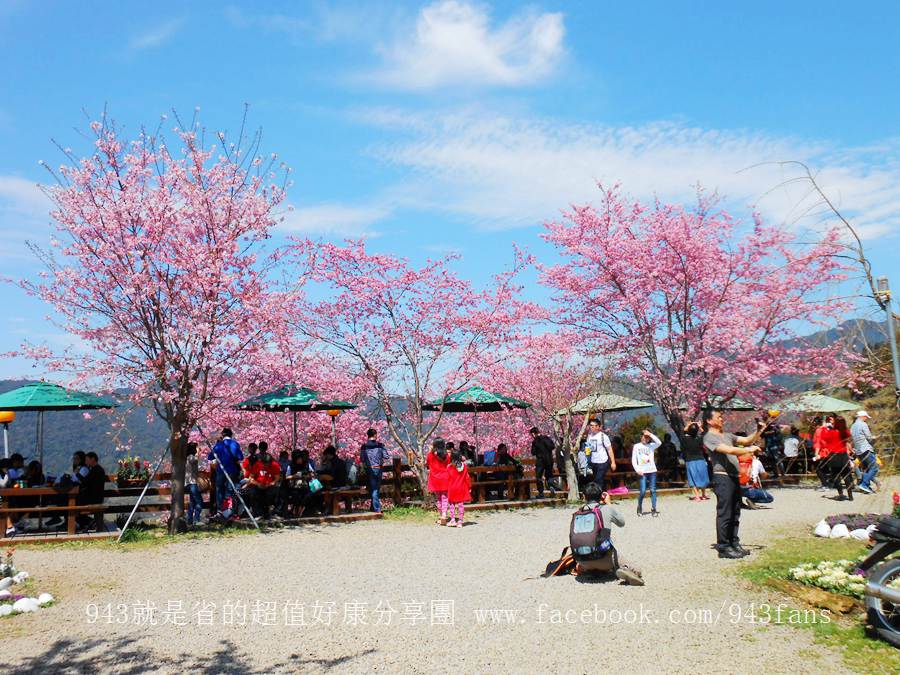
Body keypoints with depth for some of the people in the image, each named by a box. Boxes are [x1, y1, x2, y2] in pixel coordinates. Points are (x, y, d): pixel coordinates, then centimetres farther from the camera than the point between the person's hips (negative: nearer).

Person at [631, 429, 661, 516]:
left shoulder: (651, 445, 9)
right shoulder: (636, 446, 7)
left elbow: (659, 443, -12)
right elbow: (633, 460, 5)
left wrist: (650, 434, -11)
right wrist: (637, 470, -7)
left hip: (652, 471, 1)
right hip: (643, 472, -1)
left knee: (653, 490, -1)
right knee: (643, 491, -6)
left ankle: (654, 509, 4)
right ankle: (639, 508, 13)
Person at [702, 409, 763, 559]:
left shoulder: (727, 435, 20)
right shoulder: (709, 437, -8)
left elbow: (748, 440, 20)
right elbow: (729, 450, -17)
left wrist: (758, 431, 4)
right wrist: (749, 450, -9)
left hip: (734, 477, 9)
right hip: (722, 478, -9)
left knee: (735, 514, 13)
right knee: (724, 514, -5)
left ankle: (734, 544, 21)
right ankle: (723, 547, 0)